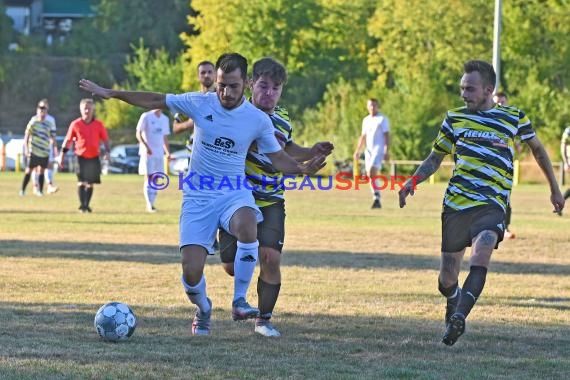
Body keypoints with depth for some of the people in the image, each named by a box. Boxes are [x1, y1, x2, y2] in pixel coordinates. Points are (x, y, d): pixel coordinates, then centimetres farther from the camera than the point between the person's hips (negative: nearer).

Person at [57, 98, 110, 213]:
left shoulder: (98, 125, 1)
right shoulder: (75, 124, -1)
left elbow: (105, 139, 8)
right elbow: (67, 140, 5)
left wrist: (107, 152, -8)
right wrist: (61, 155, 4)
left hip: (94, 157, 2)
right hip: (81, 157, -2)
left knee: (90, 183, 10)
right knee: (81, 181, -13)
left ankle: (87, 205, 22)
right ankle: (82, 205, -14)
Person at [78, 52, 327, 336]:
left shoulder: (258, 120, -2)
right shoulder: (199, 104, -3)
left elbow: (277, 157, 8)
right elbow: (156, 101, 7)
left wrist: (303, 169, -12)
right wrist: (110, 93, 5)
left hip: (235, 193, -1)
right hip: (198, 196, 1)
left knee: (247, 228, -37)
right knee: (191, 271, -11)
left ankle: (240, 300, -19)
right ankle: (203, 309, 25)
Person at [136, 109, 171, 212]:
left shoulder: (164, 119, 13)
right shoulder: (146, 116, -4)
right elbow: (138, 134, -7)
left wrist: (167, 152, 9)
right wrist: (146, 146, -21)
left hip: (159, 153, 6)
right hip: (148, 153, -6)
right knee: (148, 177, -9)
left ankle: (151, 204, 12)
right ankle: (149, 204, -13)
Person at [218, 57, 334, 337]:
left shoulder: (283, 121, 7)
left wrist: (311, 153, 11)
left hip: (271, 202, 3)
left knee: (271, 258, -14)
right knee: (231, 266, 0)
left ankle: (264, 319, 4)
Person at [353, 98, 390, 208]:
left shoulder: (382, 119, -2)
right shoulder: (366, 120, 17)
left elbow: (387, 136, -7)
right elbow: (363, 137, 22)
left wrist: (387, 152, -15)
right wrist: (357, 151, 15)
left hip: (379, 150, -7)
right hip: (368, 150, 7)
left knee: (372, 173, -21)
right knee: (370, 175, 3)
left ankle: (377, 198, -19)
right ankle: (376, 200, 8)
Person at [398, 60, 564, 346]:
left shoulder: (514, 117, 8)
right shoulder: (455, 117, 11)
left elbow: (537, 149, 23)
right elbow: (435, 157, 19)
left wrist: (554, 190, 26)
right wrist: (413, 181, 2)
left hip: (492, 205, -2)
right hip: (456, 204, 2)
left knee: (482, 249, -32)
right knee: (447, 279, 3)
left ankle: (458, 317, -40)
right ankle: (454, 304, 37)